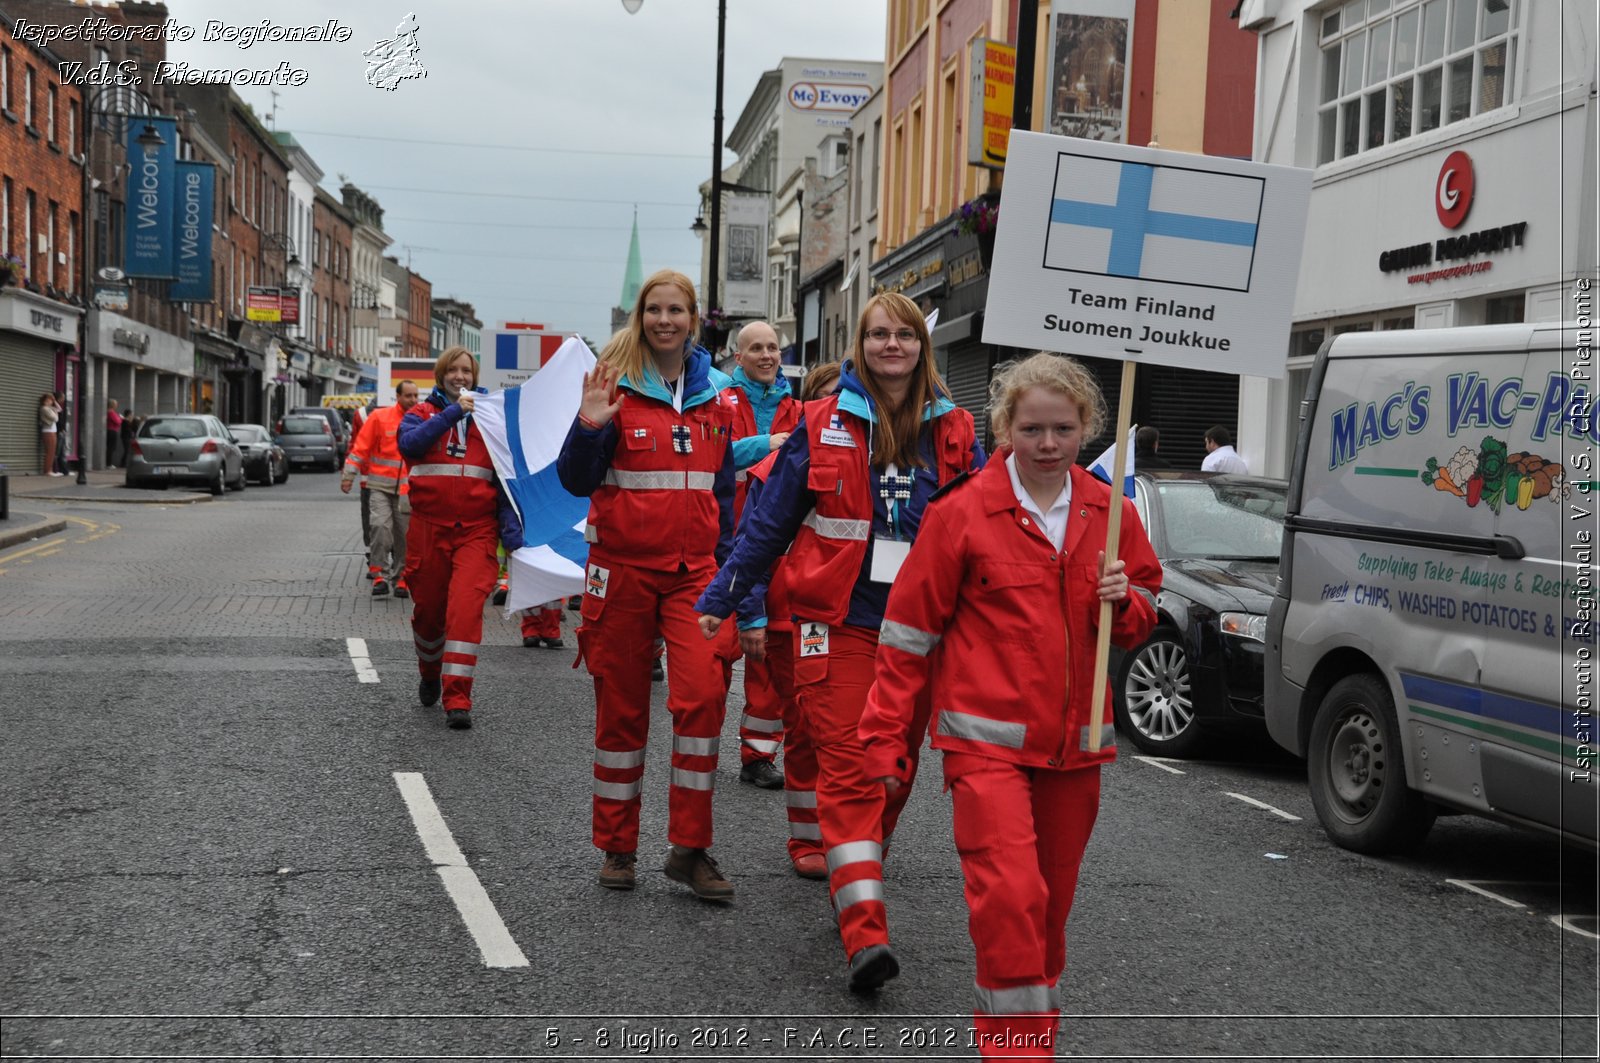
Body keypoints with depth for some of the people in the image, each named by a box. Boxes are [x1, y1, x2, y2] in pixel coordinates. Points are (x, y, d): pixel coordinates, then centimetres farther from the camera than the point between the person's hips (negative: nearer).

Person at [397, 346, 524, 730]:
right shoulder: (422, 414, 9)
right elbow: (409, 443, -14)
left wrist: (509, 521, -6)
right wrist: (452, 413, -19)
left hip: (477, 529, -1)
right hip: (429, 528, 1)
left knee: (466, 608, -16)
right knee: (428, 609, 12)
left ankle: (458, 699, -16)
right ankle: (429, 676, 40)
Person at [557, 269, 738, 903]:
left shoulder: (712, 397, 9)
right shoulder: (616, 387, -2)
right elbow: (576, 481, -7)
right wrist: (589, 427, -25)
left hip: (692, 570, 2)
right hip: (624, 568, -2)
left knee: (703, 692, -15)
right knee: (621, 708, 5)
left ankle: (690, 848, -4)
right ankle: (617, 847, 19)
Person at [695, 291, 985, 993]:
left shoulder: (953, 432, 7)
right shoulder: (824, 424, 1)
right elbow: (770, 520, 6)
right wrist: (721, 598, 6)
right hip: (838, 622, -3)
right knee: (847, 770, -9)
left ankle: (856, 882, 31)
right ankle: (865, 933, -14)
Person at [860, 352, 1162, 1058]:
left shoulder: (1109, 514, 6)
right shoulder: (962, 512, -6)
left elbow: (1139, 623, 17)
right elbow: (910, 631, -1)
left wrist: (1123, 603, -8)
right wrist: (888, 736, 0)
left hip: (1074, 741, 5)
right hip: (986, 739, -4)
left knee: (1052, 900, 14)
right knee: (1010, 893, -17)